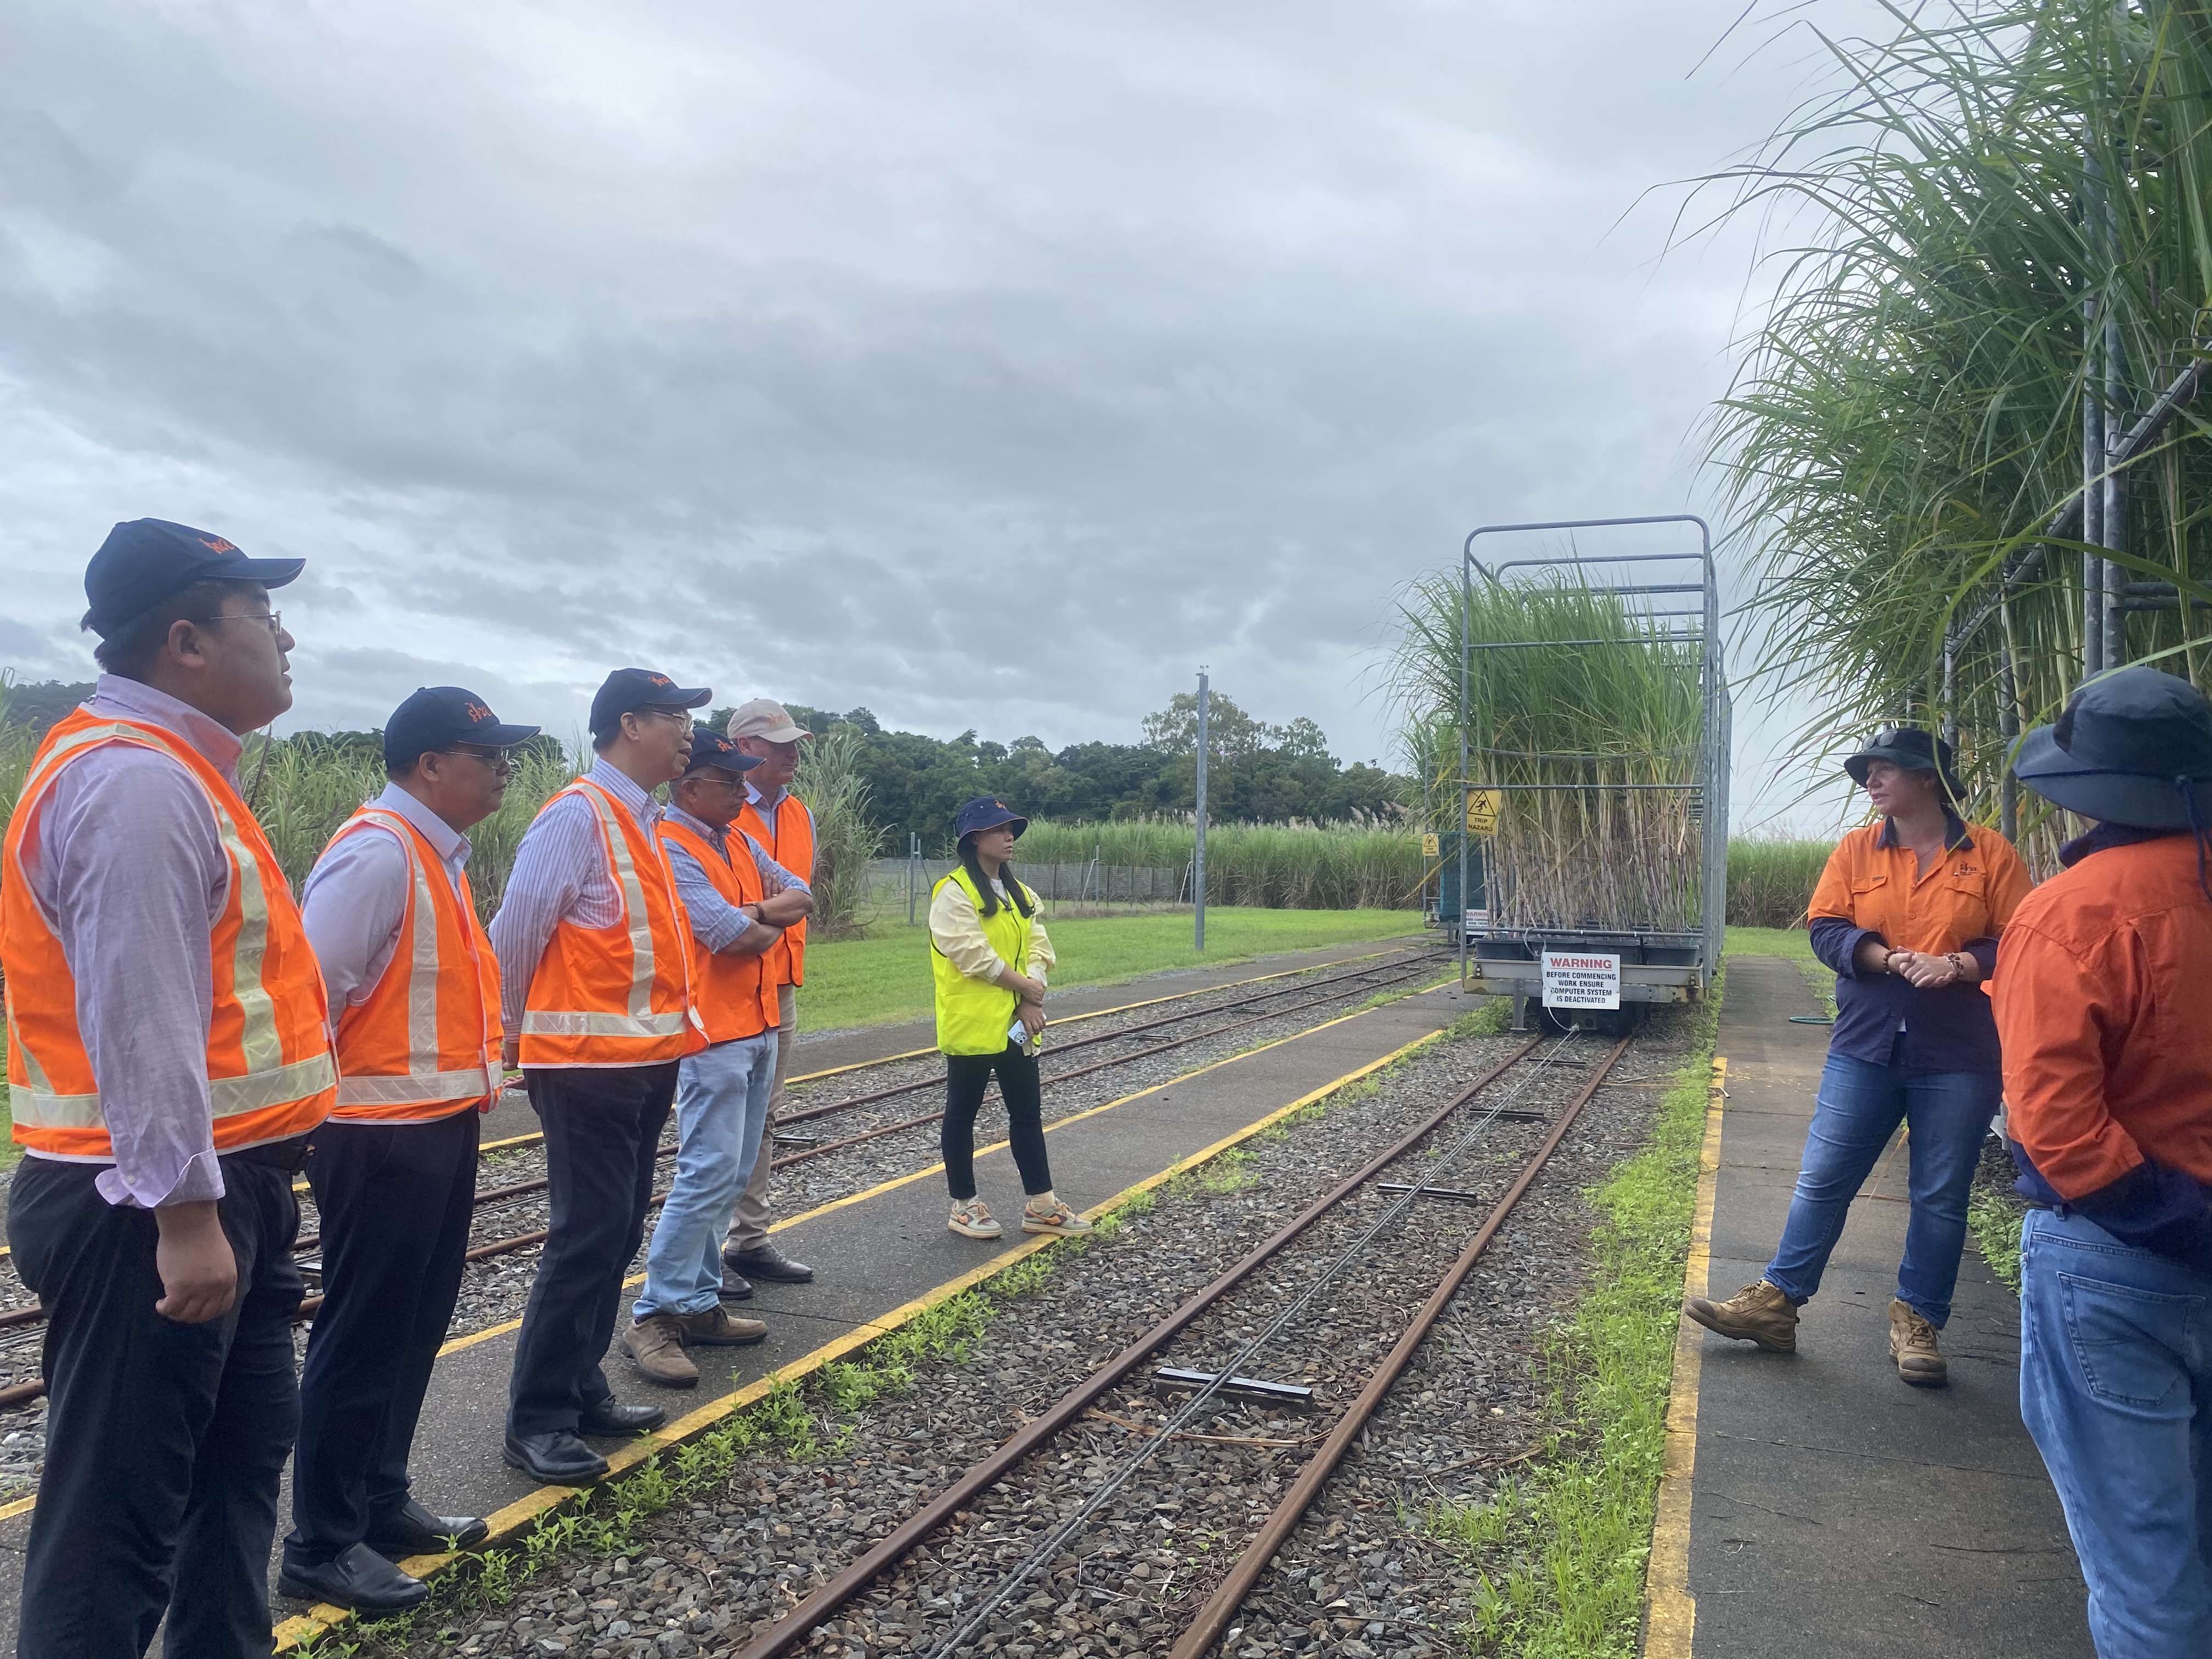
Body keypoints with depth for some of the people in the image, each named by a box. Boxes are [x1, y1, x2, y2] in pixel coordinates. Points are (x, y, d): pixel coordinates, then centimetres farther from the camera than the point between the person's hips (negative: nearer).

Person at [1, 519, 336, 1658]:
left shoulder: (165, 771, 13)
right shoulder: (137, 781, -20)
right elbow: (141, 1022, -26)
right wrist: (182, 1211, -26)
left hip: (217, 1188, 11)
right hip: (154, 1207, -11)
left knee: (241, 1453, 21)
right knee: (120, 1510, 0)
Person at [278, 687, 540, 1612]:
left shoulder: (440, 852, 11)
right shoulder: (376, 852, -19)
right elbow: (311, 991, -22)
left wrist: (472, 1075, 12)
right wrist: (316, 1119, -15)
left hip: (441, 1127, 9)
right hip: (384, 1139, -9)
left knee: (415, 1329, 18)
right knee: (363, 1338, 2)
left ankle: (380, 1503, 33)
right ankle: (321, 1547, 16)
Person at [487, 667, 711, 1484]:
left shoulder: (640, 820, 13)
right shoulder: (579, 816, -15)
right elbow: (516, 933, -13)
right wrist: (517, 1037, -2)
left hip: (646, 1059, 9)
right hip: (588, 1065, -9)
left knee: (619, 1233, 15)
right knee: (588, 1236, -5)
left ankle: (581, 1390, 28)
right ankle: (535, 1422, 7)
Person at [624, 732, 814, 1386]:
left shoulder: (740, 842, 13)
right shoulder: (669, 849, -15)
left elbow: (801, 897, 8)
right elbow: (734, 936, -21)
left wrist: (753, 913, -11)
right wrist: (772, 926, 0)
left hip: (759, 1026, 9)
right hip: (713, 1033, -9)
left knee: (730, 1177, 11)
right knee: (708, 1174, -10)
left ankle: (700, 1304, 19)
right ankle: (654, 1318, -1)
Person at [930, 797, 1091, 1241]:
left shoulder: (1019, 894, 12)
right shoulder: (953, 892, -12)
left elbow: (1037, 949, 5)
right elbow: (973, 955, -20)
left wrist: (1032, 1002, -10)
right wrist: (1023, 985, -13)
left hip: (1015, 1024, 8)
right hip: (970, 1024, -8)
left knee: (1027, 1112, 11)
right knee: (962, 1114, 6)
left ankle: (1040, 1205, 19)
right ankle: (964, 1206, 17)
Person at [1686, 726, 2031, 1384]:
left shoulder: (1990, 853, -1)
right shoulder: (1857, 849, 4)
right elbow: (1826, 931, -1)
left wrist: (1958, 965, -20)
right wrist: (1896, 960, -16)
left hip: (1957, 1057, -1)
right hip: (1866, 1046, 2)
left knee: (1941, 1196, 8)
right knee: (1823, 1179, 3)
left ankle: (1917, 1324, 21)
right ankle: (1776, 1303, 11)